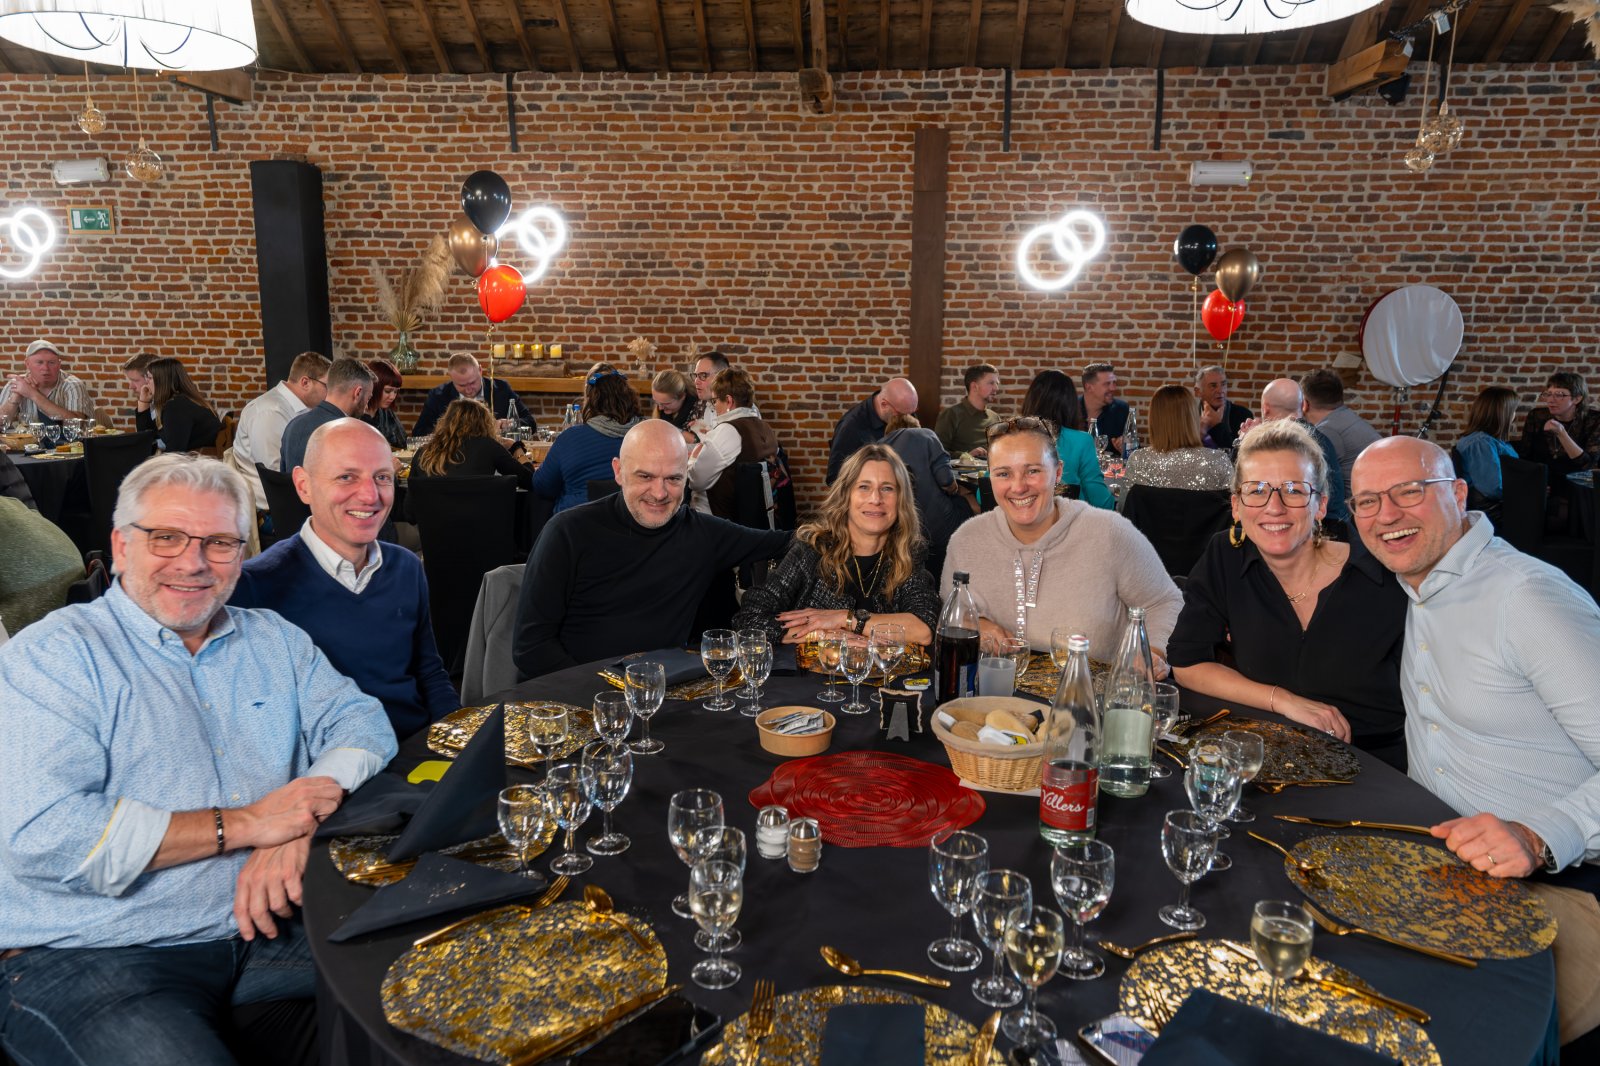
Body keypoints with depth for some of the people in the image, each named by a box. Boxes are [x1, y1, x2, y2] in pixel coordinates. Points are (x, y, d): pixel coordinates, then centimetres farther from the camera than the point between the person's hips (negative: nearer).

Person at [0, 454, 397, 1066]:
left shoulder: (273, 641, 12)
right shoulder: (52, 656, -5)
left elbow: (360, 722, 3)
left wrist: (299, 828, -16)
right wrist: (244, 824, -17)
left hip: (263, 924, 5)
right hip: (90, 959, -4)